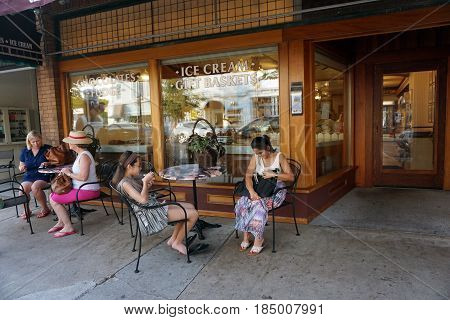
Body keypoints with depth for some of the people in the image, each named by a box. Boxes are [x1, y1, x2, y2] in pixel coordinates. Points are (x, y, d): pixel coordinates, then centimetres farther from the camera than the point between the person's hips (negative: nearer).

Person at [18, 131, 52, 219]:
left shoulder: (47, 149, 3)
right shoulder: (25, 151, 14)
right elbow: (21, 166, 23)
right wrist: (21, 168, -1)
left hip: (44, 176, -4)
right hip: (29, 177, 4)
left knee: (35, 187, -33)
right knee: (22, 188, -26)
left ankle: (45, 208, -10)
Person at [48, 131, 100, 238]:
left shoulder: (84, 156, -20)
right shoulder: (81, 154, 13)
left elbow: (83, 177, -28)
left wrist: (69, 173, -14)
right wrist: (68, 171, 3)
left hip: (87, 191, -11)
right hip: (82, 189, 11)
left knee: (53, 200, -9)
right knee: (54, 194, 16)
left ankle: (68, 227, -2)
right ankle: (61, 222, 22)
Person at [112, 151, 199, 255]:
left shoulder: (132, 178, 9)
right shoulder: (124, 183, -19)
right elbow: (143, 200, -27)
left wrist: (147, 184, 0)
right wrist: (145, 181, -18)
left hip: (155, 204, 10)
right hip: (151, 212, -10)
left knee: (190, 207, 13)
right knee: (194, 214, -13)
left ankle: (173, 239, 17)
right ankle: (178, 243, 8)